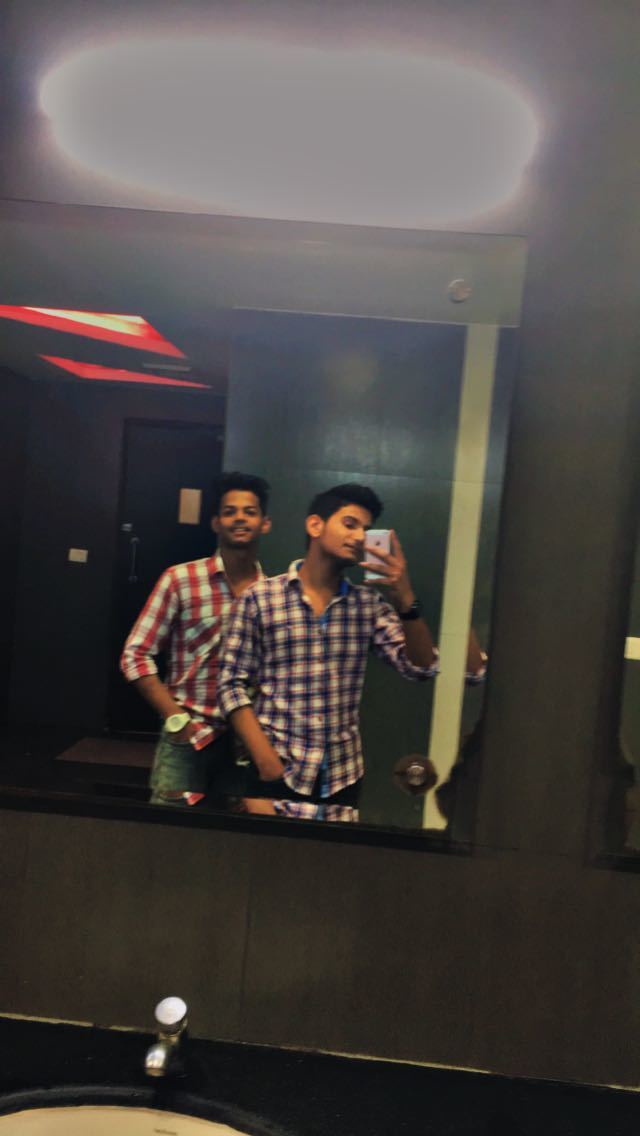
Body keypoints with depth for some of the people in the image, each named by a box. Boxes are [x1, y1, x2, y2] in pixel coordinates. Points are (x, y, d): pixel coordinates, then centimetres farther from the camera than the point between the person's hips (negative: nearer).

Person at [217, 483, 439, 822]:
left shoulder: (369, 604, 6)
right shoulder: (260, 598, -4)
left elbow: (421, 668, -2)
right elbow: (232, 685, -4)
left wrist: (406, 600, -15)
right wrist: (265, 760, -14)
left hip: (342, 778, 3)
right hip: (276, 776, -3)